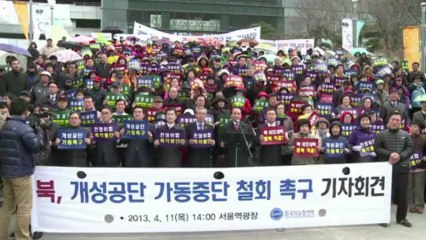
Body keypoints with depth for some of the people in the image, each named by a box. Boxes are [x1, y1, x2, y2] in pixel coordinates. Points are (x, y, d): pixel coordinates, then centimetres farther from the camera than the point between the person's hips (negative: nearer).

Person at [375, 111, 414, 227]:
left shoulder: (406, 135, 10)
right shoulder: (381, 135, 3)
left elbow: (410, 149, 2)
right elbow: (377, 149, -5)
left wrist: (400, 156, -15)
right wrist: (389, 154, -19)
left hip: (402, 168, 2)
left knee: (402, 194, 7)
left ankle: (402, 218, 19)